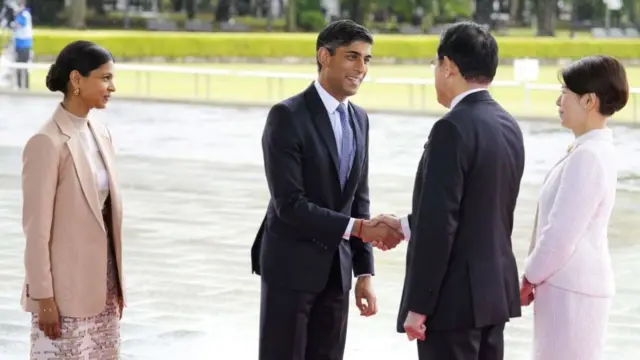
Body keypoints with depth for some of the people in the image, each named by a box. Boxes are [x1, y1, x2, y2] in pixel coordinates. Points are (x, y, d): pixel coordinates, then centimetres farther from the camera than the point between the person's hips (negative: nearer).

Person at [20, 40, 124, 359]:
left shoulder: (100, 134, 7)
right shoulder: (47, 143, -16)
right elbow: (36, 228, -16)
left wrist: (117, 285, 14)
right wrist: (43, 296, -16)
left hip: (101, 285, 8)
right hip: (65, 291, -8)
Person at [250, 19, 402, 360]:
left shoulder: (359, 118, 9)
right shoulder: (287, 116, -14)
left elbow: (358, 200, 13)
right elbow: (289, 204, -20)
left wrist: (364, 271, 8)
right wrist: (357, 228, -24)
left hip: (336, 268, 7)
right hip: (291, 266, -7)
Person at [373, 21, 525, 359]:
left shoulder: (453, 128, -18)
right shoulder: (508, 126, 9)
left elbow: (440, 224, -21)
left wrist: (418, 305, -17)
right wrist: (405, 226, 22)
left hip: (454, 296, -9)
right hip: (495, 290, 9)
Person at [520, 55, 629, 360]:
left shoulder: (587, 157, -20)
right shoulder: (594, 150, 10)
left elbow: (561, 233, -20)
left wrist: (529, 278, -7)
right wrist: (535, 277, 13)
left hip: (572, 288, -9)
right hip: (572, 283, 9)